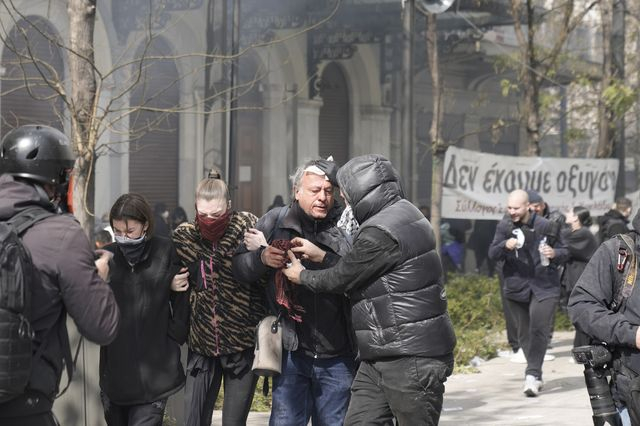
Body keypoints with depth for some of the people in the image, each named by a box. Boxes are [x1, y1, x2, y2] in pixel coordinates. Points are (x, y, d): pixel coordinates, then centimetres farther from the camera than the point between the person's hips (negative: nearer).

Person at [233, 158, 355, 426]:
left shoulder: (344, 229, -5)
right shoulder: (275, 221, 3)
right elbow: (239, 268, 8)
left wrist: (324, 258, -29)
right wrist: (262, 258, -13)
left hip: (337, 358, -1)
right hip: (293, 352, 1)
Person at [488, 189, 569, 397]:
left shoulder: (544, 226, -8)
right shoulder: (504, 226, 1)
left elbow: (564, 252, 1)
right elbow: (492, 254, 0)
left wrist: (554, 253, -23)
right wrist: (505, 245, -21)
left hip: (544, 287, -4)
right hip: (516, 286, 4)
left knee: (539, 329, -17)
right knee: (524, 333, 10)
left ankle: (532, 374, -17)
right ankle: (535, 374, 23)